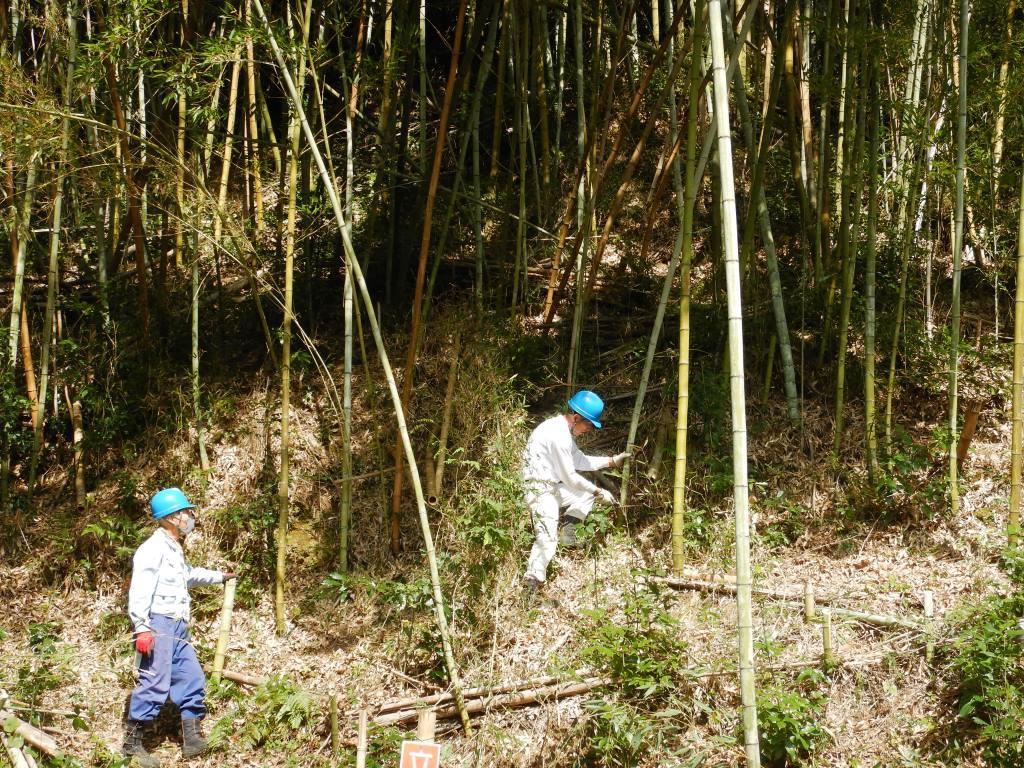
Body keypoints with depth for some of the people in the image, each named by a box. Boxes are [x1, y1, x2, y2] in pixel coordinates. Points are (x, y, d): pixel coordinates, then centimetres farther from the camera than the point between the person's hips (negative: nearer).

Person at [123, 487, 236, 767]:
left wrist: (220, 576, 54)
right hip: (158, 625, -10)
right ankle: (132, 744, -5)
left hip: (177, 628, 10)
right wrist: (141, 628, -28)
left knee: (192, 680, 10)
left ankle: (192, 740, 16)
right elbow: (140, 590, -20)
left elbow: (189, 574, 43)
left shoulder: (175, 550, 21)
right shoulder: (154, 548, -11)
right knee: (154, 683, -12)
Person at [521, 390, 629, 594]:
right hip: (540, 489, -10)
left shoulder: (562, 430, 11)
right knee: (547, 540, -17)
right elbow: (570, 477, -17)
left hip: (552, 485, 10)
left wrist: (612, 461, 18)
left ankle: (567, 530, 7)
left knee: (587, 494, 18)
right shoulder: (558, 435, -21)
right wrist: (599, 492, -7)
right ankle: (530, 588, -17)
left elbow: (579, 461, 21)